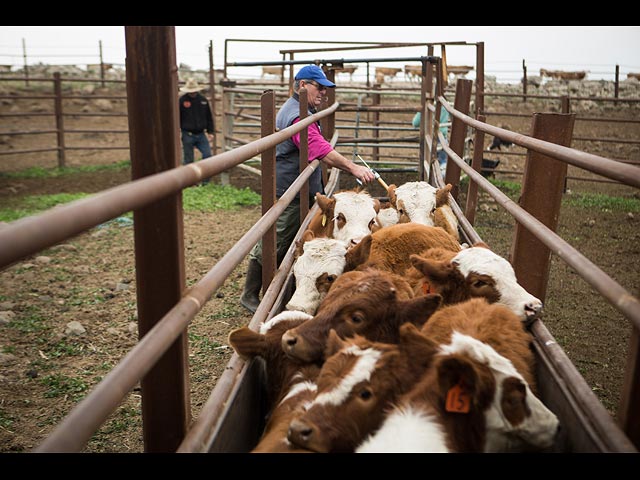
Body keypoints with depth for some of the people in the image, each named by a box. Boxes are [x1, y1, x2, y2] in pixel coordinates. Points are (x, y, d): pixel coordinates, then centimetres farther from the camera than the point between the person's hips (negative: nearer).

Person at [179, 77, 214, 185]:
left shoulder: (203, 100, 5)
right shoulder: (182, 100, -5)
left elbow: (209, 117, 12)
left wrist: (210, 131, 9)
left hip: (201, 134, 3)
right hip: (187, 135, -3)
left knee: (207, 155, -4)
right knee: (188, 160, 4)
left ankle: (205, 180, 7)